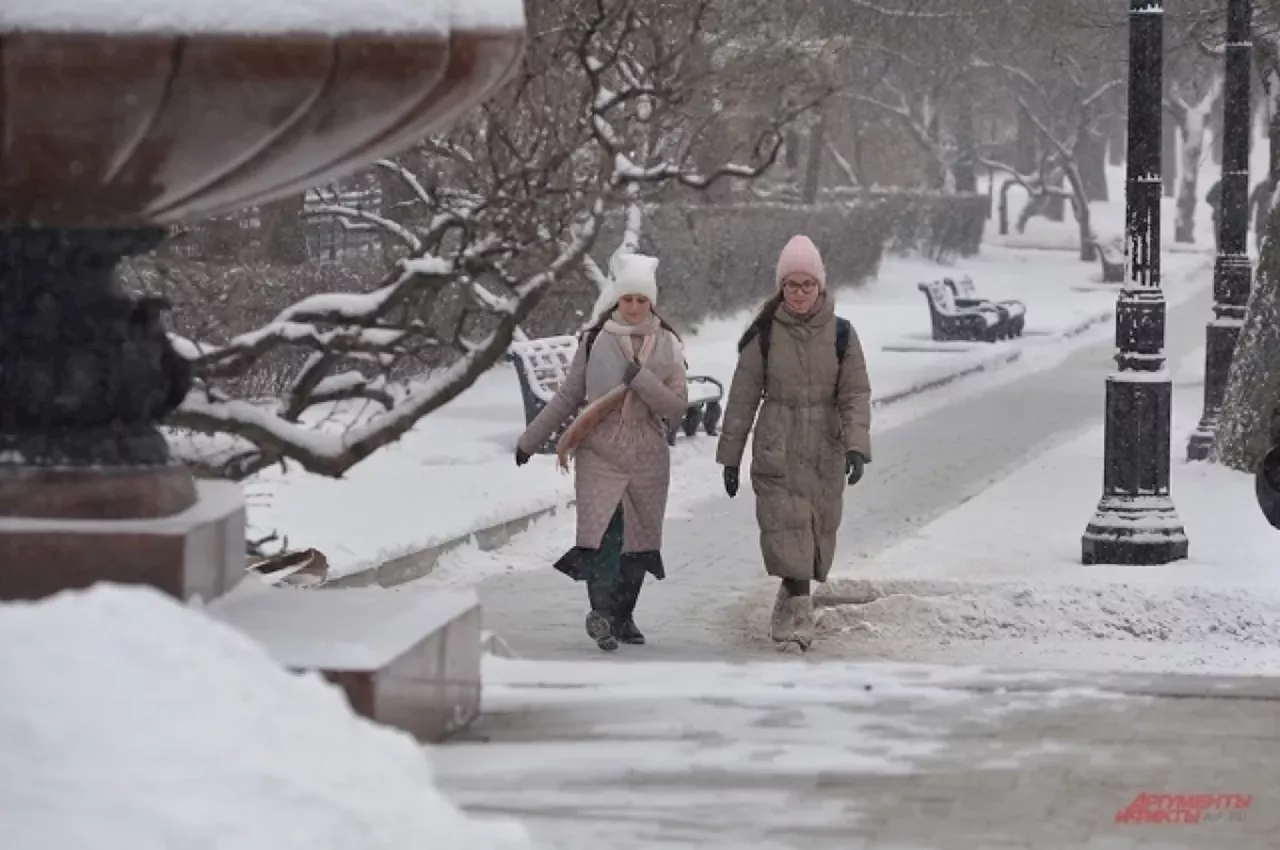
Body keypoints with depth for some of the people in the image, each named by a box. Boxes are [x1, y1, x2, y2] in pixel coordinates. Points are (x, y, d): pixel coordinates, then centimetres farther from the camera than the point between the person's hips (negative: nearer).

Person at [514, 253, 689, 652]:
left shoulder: (667, 346, 4)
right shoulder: (595, 342, 2)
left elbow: (677, 406, -2)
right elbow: (566, 397, 10)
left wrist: (641, 380, -17)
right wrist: (530, 440, 10)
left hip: (648, 459, 2)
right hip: (599, 455, -2)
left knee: (638, 539, 5)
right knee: (603, 533, -16)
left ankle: (623, 616, 17)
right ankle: (602, 612, -22)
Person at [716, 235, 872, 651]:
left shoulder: (841, 335, -1)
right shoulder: (764, 336, -2)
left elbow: (856, 394, -3)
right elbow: (743, 398, 3)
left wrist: (857, 444, -18)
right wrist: (730, 457, 4)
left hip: (825, 453, 2)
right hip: (776, 452, -2)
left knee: (818, 531, 6)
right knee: (786, 527, -13)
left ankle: (792, 600, 25)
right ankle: (799, 616, -16)